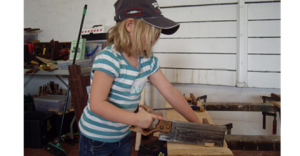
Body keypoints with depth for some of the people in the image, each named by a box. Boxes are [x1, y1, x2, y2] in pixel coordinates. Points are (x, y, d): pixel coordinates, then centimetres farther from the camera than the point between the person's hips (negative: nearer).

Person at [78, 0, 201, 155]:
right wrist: (136, 119, -30)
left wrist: (197, 122, -1)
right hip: (96, 139, -6)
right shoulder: (109, 58, -25)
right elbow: (96, 104, -29)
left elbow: (170, 92, -2)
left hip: (123, 135, 6)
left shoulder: (148, 61, -4)